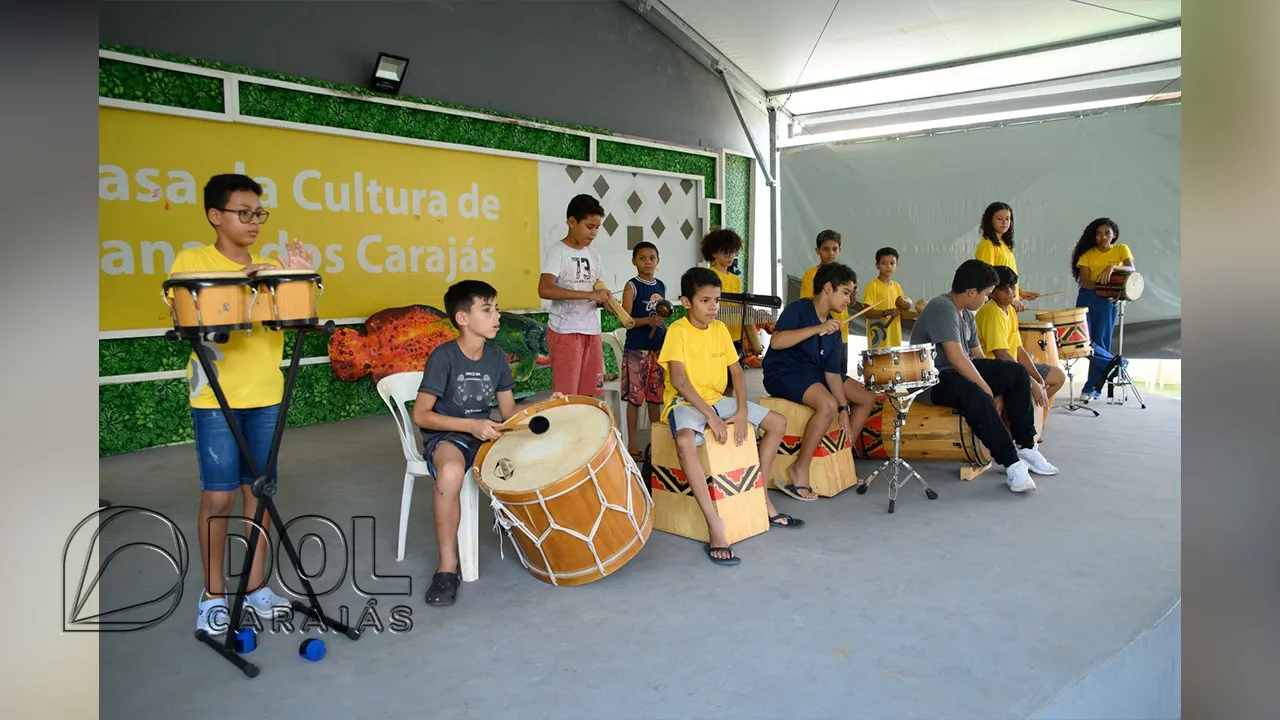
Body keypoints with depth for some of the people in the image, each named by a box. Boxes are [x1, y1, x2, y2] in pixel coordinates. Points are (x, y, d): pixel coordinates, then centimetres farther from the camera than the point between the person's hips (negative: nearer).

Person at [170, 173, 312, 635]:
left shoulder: (268, 268, 11)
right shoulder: (192, 261, -2)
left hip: (266, 396, 4)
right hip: (216, 399, -4)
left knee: (259, 490, 8)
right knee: (219, 495, 0)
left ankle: (256, 586, 20)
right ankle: (213, 594, 15)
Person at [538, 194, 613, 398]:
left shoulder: (593, 254, 12)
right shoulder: (557, 251, -9)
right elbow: (544, 290, -24)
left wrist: (605, 300, -4)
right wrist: (590, 295, -27)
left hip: (591, 331, 7)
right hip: (565, 331, -7)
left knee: (590, 394, 9)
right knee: (566, 395, -4)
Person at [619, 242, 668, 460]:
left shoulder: (661, 286, 11)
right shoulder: (632, 286, -5)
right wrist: (648, 321, -25)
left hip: (658, 347, 5)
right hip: (636, 349, -5)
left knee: (656, 395, 11)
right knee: (635, 396, -2)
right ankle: (632, 444, 6)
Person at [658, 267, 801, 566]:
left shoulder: (720, 329, 5)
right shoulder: (678, 331, -13)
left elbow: (736, 371, 5)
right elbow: (678, 380, -22)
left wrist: (742, 410, -10)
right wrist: (710, 416, -27)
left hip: (717, 399, 7)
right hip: (684, 402, -7)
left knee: (777, 423, 3)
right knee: (685, 440, -40)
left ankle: (760, 496, 14)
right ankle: (716, 529, -39)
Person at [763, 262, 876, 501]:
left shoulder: (834, 328, 8)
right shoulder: (797, 309, -13)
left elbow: (832, 372, 4)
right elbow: (776, 341, -31)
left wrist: (844, 408, -6)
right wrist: (818, 329, -30)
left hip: (814, 372, 9)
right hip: (783, 372, -9)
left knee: (867, 398, 8)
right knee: (828, 404, -33)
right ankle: (800, 470, -18)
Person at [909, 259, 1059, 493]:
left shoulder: (965, 313, 12)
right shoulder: (942, 308, -20)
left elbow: (976, 353, 17)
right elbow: (956, 358, -27)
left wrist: (995, 377, 7)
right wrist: (985, 386, -20)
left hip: (960, 370, 10)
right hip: (932, 379, -10)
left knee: (1017, 373, -1)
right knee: (976, 396, -37)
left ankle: (1026, 447, 3)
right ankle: (1011, 463, -28)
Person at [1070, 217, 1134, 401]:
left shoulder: (1121, 249, 5)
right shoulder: (1088, 253, 7)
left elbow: (1131, 269, -13)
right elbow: (1083, 281, -4)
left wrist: (1112, 267, -32)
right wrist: (1100, 285, -24)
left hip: (1107, 301, -2)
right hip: (1087, 298, 2)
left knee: (1100, 342, -1)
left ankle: (1092, 388, 5)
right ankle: (1113, 363, 10)